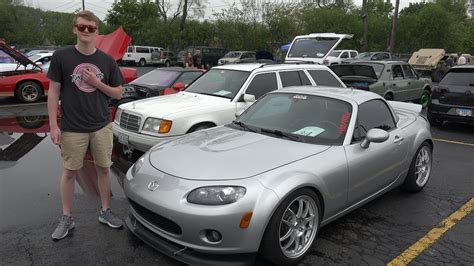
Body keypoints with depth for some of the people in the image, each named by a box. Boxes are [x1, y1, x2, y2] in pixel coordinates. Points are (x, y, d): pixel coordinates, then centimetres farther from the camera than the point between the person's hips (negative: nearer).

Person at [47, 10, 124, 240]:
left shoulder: (107, 61, 1)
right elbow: (53, 92, -3)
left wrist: (96, 82, -13)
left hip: (102, 126, 2)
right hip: (72, 128, -2)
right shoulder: (61, 57, -4)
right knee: (69, 172, 9)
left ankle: (105, 211, 28)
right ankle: (66, 218, 24)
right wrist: (53, 125, -8)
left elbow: (117, 93, 4)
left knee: (104, 169, 10)